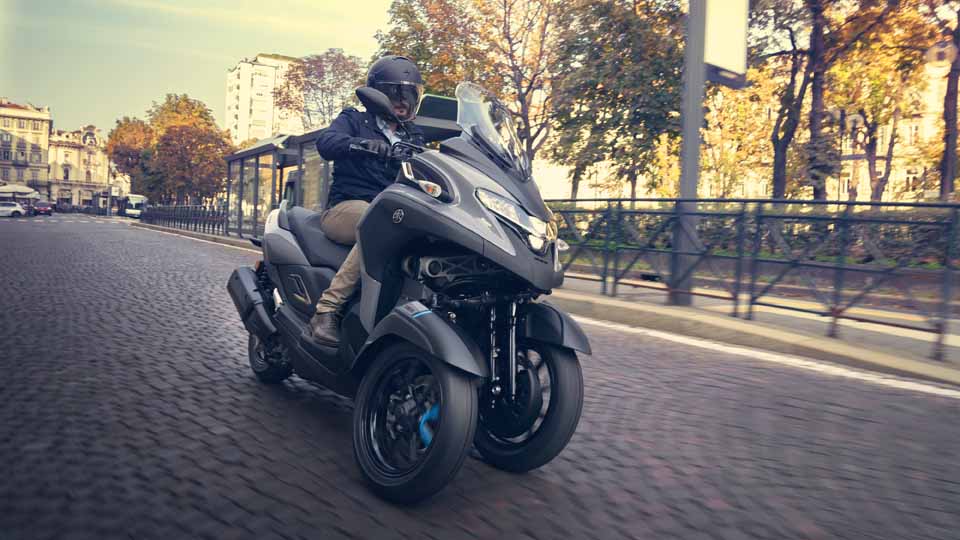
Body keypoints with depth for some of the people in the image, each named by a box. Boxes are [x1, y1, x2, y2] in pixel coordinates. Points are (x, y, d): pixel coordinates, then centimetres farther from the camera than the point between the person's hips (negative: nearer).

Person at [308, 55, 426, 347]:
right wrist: (364, 144, -30)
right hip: (346, 209, -4)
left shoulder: (414, 137, 26)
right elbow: (325, 142, -10)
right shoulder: (354, 121, 12)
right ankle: (327, 308, -37)